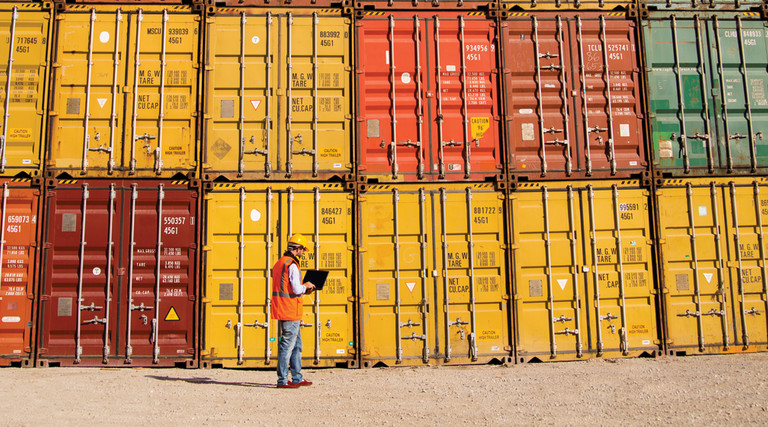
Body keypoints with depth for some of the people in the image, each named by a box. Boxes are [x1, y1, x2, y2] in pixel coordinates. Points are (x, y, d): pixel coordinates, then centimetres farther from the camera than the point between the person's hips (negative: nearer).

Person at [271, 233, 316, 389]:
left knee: (297, 345, 16)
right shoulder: (292, 265, -15)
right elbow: (296, 289, -23)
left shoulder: (279, 263, 16)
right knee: (287, 345, -3)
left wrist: (303, 290, 17)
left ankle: (297, 378, 22)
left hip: (282, 310, 10)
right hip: (290, 312, -10)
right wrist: (306, 286, -3)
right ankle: (282, 380, 3)